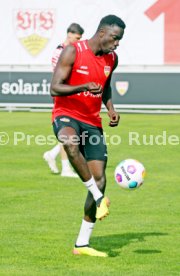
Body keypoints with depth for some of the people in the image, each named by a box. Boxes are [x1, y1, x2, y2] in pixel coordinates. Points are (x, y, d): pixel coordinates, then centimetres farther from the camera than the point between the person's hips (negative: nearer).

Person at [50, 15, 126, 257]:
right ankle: (99, 197, -34)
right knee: (70, 141, -44)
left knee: (100, 180, -3)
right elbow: (54, 88, -17)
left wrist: (110, 108, 7)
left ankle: (82, 244, 7)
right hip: (66, 114, -6)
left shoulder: (112, 59, 7)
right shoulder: (73, 52, -12)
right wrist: (84, 87, -33)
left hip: (92, 122, 6)